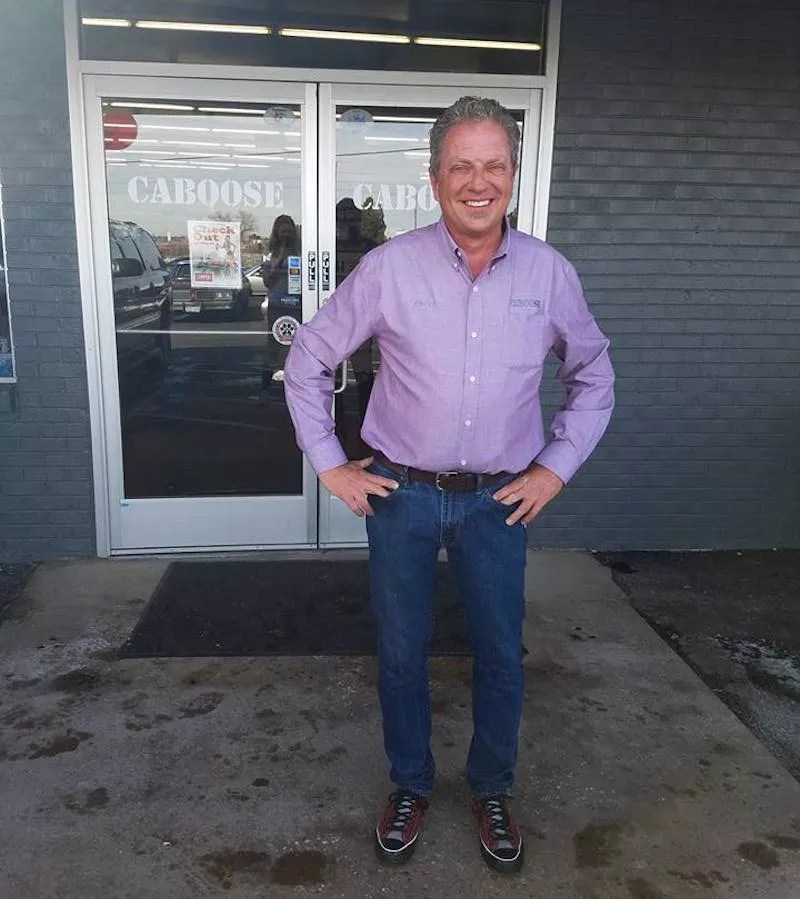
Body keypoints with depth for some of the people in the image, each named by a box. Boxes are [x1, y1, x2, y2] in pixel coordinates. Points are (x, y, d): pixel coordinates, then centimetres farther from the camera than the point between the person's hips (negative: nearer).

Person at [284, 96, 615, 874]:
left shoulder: (549, 273, -4)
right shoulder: (388, 268, -9)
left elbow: (594, 377, 10)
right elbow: (308, 360, 1)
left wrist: (555, 467, 2)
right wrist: (328, 465, -2)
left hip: (498, 500, 1)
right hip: (400, 494, -1)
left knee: (501, 656, 12)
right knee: (400, 652, 13)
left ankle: (491, 791, 38)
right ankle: (410, 785, 38)